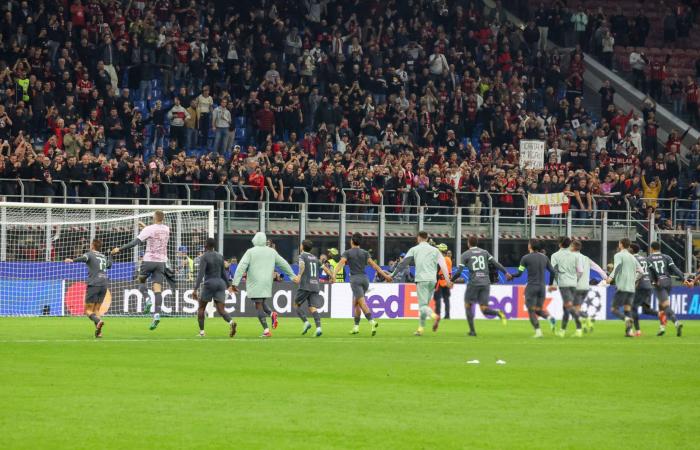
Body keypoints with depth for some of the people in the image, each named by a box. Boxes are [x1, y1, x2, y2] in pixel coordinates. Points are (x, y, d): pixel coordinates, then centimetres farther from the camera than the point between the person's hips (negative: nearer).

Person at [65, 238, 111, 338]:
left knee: (88, 310, -1)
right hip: (104, 284, 6)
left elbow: (84, 258, -24)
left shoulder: (90, 254, 0)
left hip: (94, 284, -6)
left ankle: (98, 321, -30)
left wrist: (73, 260, -41)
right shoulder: (103, 257, 20)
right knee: (96, 309, 13)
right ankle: (98, 332, -4)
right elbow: (109, 265, 41)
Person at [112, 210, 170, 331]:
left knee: (141, 280, 22)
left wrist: (120, 249, -11)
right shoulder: (166, 229, 7)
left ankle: (147, 299, -4)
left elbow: (136, 242, -15)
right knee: (157, 289, -2)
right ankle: (157, 314, -16)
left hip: (149, 260, -4)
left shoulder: (149, 229, -10)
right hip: (161, 262, 4)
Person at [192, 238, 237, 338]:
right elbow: (223, 273, 16)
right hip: (220, 284, 5)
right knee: (221, 310, -3)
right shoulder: (220, 256, 10)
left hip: (209, 284, -5)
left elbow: (200, 274, -17)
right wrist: (228, 285, 27)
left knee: (201, 308, 15)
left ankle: (201, 331, 11)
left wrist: (195, 289, -20)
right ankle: (231, 323, -33)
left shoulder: (204, 257, -9)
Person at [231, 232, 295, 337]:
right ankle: (272, 314, -7)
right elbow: (284, 264, 16)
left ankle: (266, 330, -13)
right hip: (267, 283, 4)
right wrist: (292, 276, 29)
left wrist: (235, 282, -13)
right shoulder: (272, 252, 8)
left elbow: (241, 267, -12)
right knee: (261, 303, 22)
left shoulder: (250, 252, -4)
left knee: (259, 306, -3)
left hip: (255, 284, -4)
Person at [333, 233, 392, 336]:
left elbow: (341, 263, -14)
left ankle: (371, 322, -36)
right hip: (364, 278, 4)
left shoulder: (347, 253, 2)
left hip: (355, 279, -4)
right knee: (355, 303, 19)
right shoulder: (365, 253, 11)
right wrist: (384, 275, 1)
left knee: (362, 303, -16)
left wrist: (334, 274, -27)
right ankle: (356, 326, 18)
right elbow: (373, 265, 2)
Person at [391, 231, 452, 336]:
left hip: (422, 280, -4)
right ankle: (420, 328, 14)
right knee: (424, 305, 14)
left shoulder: (414, 249, 6)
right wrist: (448, 280, 3)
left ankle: (434, 316, -38)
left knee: (423, 305, -9)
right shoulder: (435, 250, 13)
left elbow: (403, 263, 4)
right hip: (432, 280, 4)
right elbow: (443, 265, 5)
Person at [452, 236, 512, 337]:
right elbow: (495, 263, 0)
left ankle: (472, 330, 10)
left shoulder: (465, 255, 3)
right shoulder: (485, 252, 13)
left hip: (473, 283, -3)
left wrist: (451, 280, 14)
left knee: (468, 306, 17)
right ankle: (498, 312, -26)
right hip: (486, 283, 3)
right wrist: (506, 273, -2)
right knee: (484, 309, 6)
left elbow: (458, 272, -2)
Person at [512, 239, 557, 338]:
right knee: (539, 309, 16)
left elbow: (519, 273, -7)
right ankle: (550, 318, -14)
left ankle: (538, 331, -8)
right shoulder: (544, 257, 7)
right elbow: (553, 272, 7)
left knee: (531, 310, 4)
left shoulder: (526, 258, -7)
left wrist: (511, 276, 13)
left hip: (531, 286, -4)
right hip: (542, 287, 4)